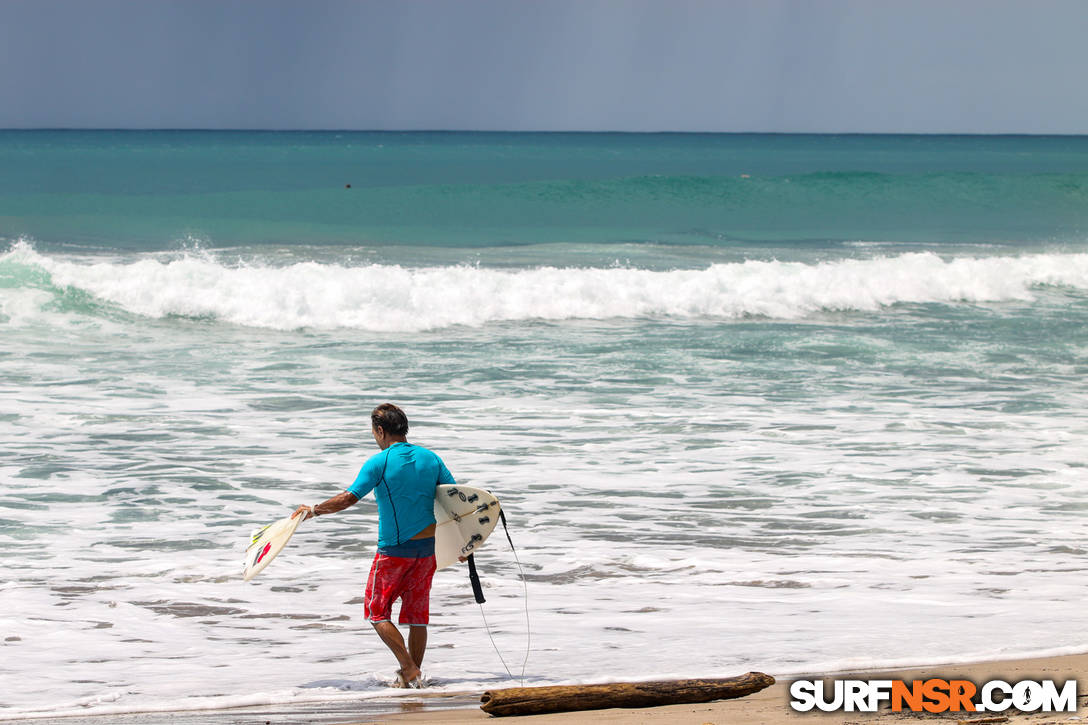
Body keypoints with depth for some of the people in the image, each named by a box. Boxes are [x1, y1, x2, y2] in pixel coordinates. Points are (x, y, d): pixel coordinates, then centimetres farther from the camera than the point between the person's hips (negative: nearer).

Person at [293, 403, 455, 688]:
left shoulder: (379, 462, -13)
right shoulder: (430, 458, 3)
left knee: (377, 611, 7)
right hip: (428, 547, 5)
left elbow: (349, 498, -20)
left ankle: (409, 669, -4)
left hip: (394, 549, -5)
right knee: (416, 613, 13)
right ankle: (413, 675, 16)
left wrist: (313, 510, -9)